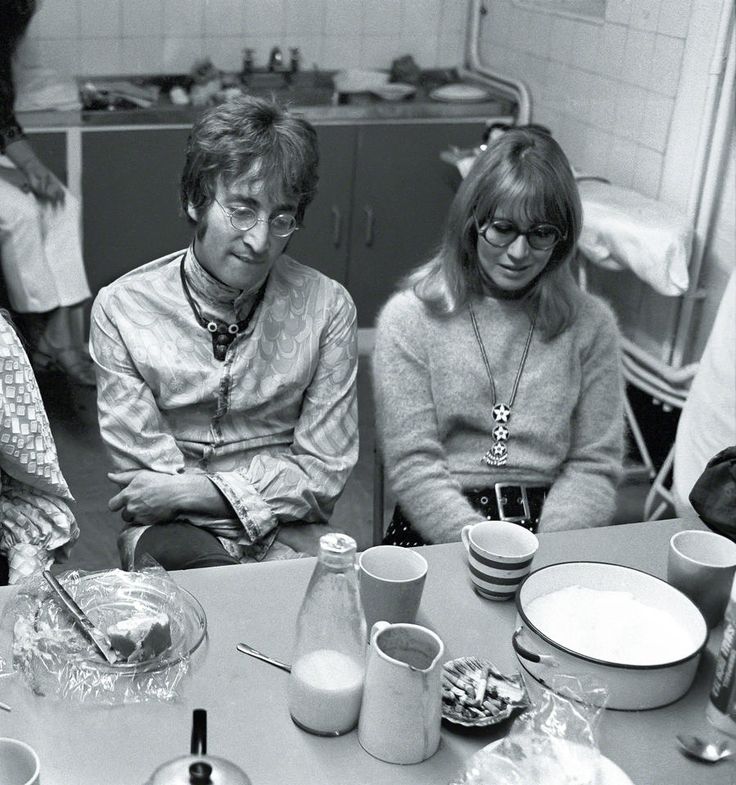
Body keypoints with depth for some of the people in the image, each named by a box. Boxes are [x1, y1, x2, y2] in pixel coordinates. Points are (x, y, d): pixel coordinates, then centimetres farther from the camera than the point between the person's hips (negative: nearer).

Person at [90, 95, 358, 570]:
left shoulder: (327, 307, -5)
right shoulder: (121, 309, -6)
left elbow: (323, 473, -5)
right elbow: (145, 475, -7)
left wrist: (192, 490, -13)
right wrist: (270, 491, -15)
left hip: (289, 541, 1)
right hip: (172, 535, 0)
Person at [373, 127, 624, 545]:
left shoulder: (590, 324, 7)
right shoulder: (409, 318, 0)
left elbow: (595, 466, 5)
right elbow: (413, 466, -5)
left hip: (552, 524, 2)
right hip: (438, 531, -1)